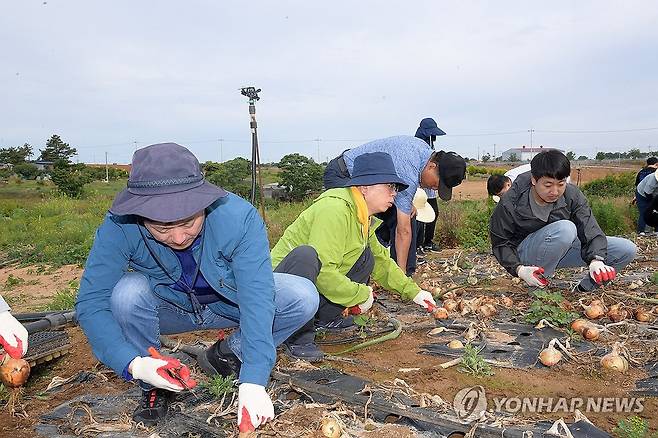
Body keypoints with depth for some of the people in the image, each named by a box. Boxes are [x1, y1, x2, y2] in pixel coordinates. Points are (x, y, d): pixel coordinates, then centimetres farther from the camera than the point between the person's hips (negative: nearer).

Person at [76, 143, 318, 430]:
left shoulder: (239, 217, -33)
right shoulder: (120, 227, -29)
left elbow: (257, 300, -34)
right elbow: (90, 303, -26)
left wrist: (253, 383, -40)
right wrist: (134, 364, -40)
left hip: (229, 303, 0)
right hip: (167, 307, 0)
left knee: (303, 298, -23)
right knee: (128, 293, -33)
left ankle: (226, 354, 2)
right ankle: (153, 388, -5)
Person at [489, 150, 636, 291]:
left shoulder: (572, 195, -14)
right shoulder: (510, 203, -23)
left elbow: (590, 230, -19)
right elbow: (501, 242, -14)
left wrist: (596, 260, -39)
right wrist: (519, 269, -30)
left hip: (563, 248, 5)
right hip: (527, 254, -5)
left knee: (628, 249, -7)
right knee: (565, 228, -37)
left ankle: (585, 288, 9)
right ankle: (536, 287, -22)